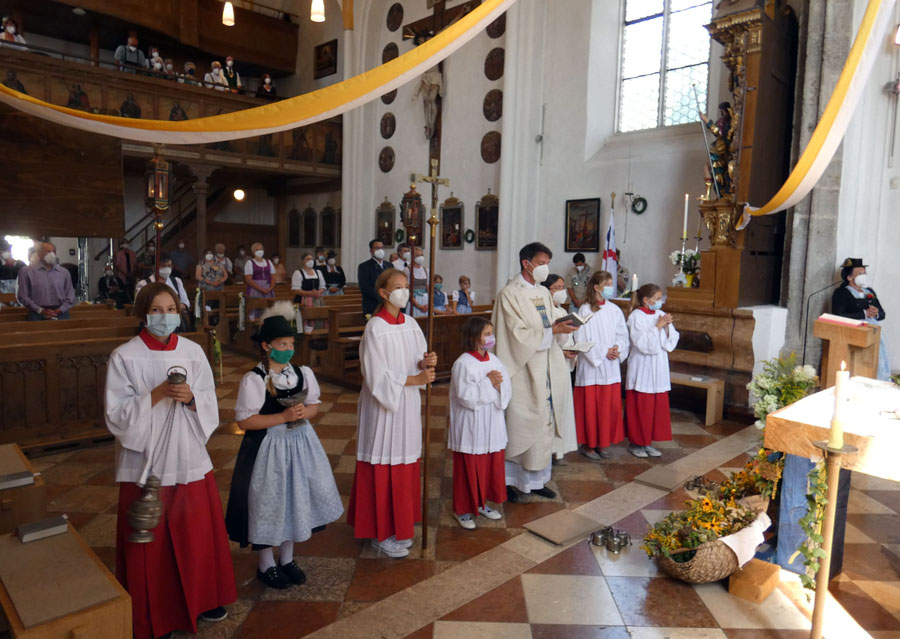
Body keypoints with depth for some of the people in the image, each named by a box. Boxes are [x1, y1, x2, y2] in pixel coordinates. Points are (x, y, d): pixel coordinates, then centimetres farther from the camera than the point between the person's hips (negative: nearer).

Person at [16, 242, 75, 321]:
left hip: (60, 314, 2)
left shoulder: (64, 272, 13)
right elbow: (23, 296, 2)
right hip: (38, 315, -2)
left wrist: (60, 310, -5)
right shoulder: (27, 271, 7)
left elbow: (70, 297, 11)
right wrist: (41, 310, -7)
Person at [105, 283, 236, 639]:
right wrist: (157, 394, -23)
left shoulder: (193, 352, 1)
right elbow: (117, 415, -12)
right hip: (145, 462, -3)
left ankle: (201, 599, 35)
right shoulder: (124, 357, -8)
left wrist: (191, 398, -18)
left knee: (198, 533, 14)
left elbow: (210, 404, 2)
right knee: (150, 541, 8)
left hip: (189, 458, 3)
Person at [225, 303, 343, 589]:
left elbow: (314, 405, 10)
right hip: (267, 447, -5)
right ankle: (266, 566, 30)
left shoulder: (303, 373, 0)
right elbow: (244, 421, -18)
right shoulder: (254, 379, -16)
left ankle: (287, 559, 37)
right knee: (268, 504, 6)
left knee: (295, 499, 16)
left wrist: (304, 412, -13)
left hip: (299, 443, 6)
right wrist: (283, 417, -24)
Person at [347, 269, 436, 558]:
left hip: (407, 404, 7)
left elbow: (417, 362, 9)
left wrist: (425, 363, -13)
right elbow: (378, 377, -18)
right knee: (383, 468, 3)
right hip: (382, 406, -7)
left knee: (405, 465, 14)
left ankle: (398, 527, 30)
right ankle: (380, 534, 18)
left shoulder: (411, 325, 5)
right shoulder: (375, 329, -15)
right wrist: (416, 378, -19)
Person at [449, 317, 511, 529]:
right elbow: (465, 396, -22)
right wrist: (488, 383, -18)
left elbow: (507, 390, 4)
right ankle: (463, 509, 21)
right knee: (469, 469, 5)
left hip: (492, 426, 7)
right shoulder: (463, 363, -15)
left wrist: (498, 384, -17)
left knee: (492, 466, 16)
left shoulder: (494, 360, 5)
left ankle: (482, 503, 35)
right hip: (471, 429, -7)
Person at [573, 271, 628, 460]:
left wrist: (617, 348, -10)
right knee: (590, 405, 0)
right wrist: (603, 352, -14)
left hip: (611, 366, 5)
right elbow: (582, 340, -10)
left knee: (610, 405, 7)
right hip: (591, 365, -5)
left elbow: (623, 335, 9)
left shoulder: (615, 310, 8)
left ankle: (603, 442, 20)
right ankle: (587, 444, 13)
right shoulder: (585, 310, -7)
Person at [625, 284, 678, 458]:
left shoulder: (661, 315, 8)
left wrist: (667, 327, -10)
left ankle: (647, 442, 21)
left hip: (658, 370, 6)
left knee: (658, 407, 9)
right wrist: (657, 327, -18)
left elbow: (670, 344, 5)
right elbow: (643, 344, -17)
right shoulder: (636, 316, -9)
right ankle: (635, 443, 15)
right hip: (641, 370, -6)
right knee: (640, 408, 1)